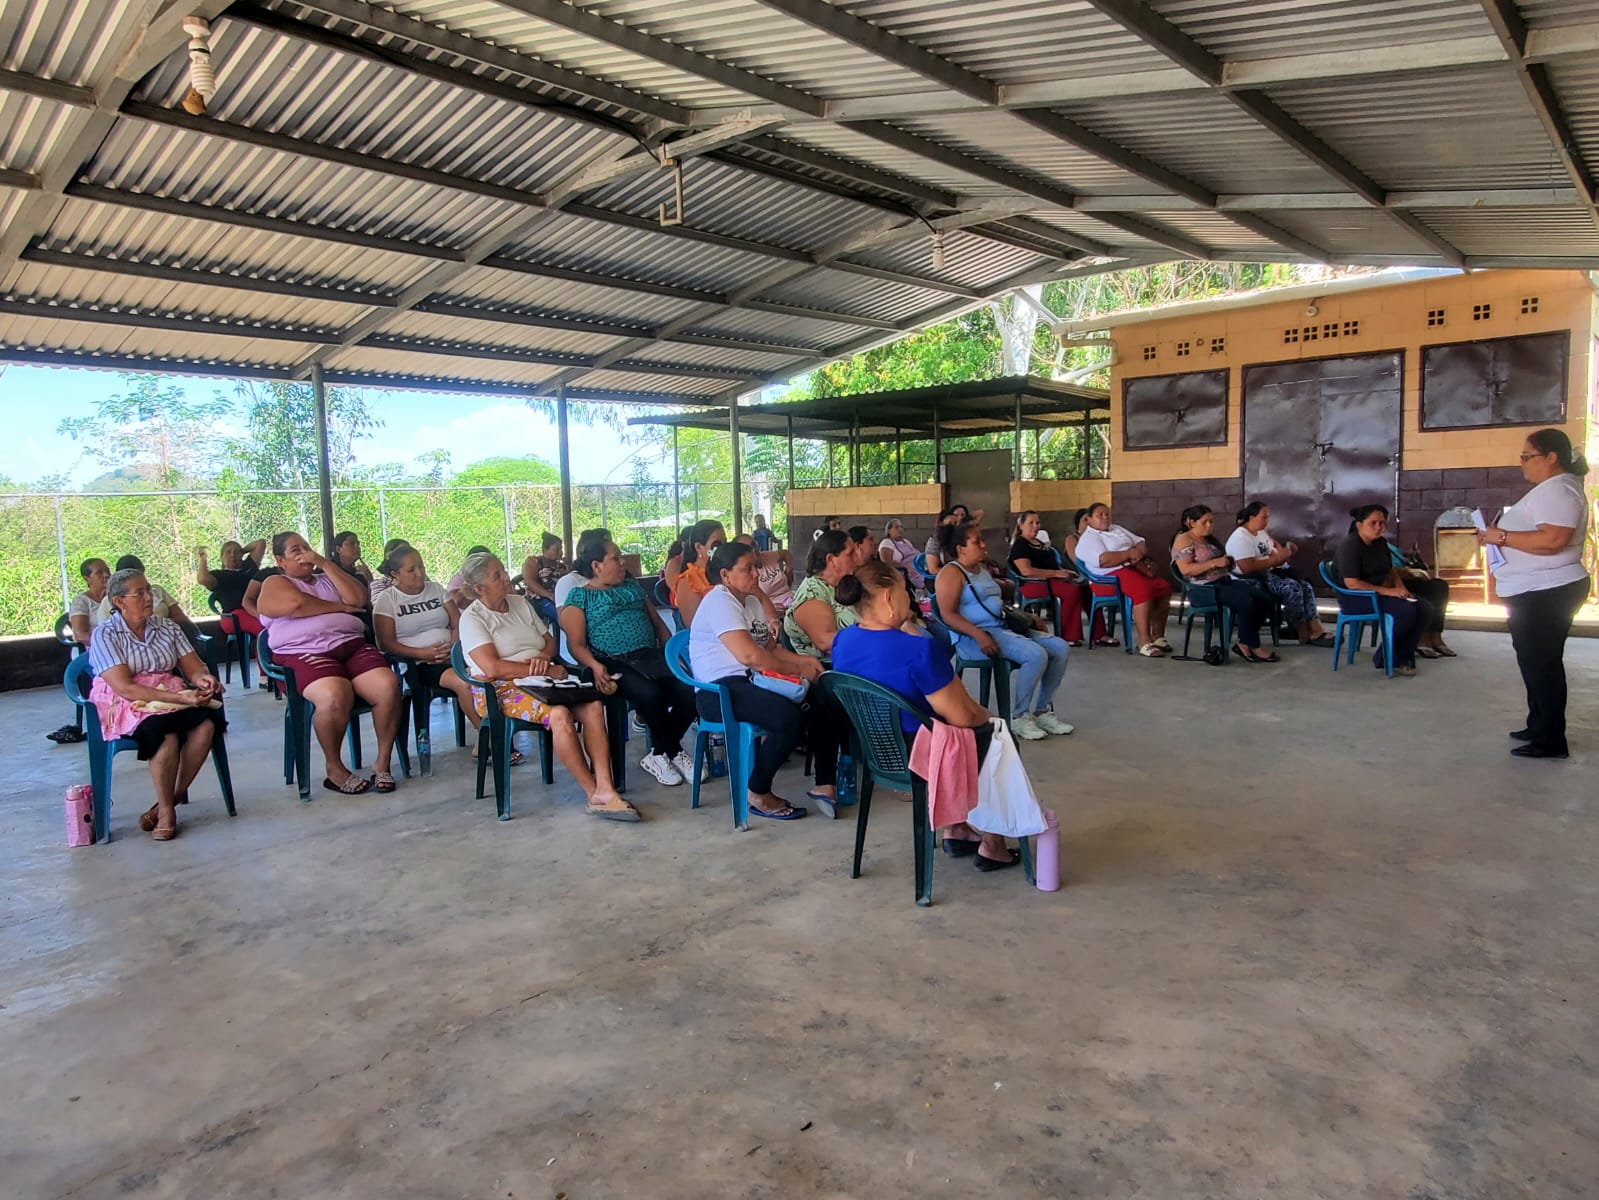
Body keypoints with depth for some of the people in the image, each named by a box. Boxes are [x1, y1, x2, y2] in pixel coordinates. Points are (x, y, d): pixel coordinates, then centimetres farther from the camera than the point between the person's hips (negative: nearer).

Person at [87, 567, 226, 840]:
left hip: (173, 697, 4)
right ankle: (166, 810, -15)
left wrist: (202, 678, -18)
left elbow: (192, 666, 9)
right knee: (166, 734, -35)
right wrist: (179, 698, -26)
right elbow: (124, 687, -15)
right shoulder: (105, 635, -4)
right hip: (127, 706, -4)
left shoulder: (166, 626, 13)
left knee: (206, 724, -28)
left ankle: (172, 799, -15)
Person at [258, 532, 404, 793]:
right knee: (335, 697, -36)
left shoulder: (327, 579, 29)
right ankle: (334, 768, -13)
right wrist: (340, 607, 4)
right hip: (306, 652, -4)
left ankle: (383, 762, -12)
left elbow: (359, 599, 9)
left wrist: (325, 563, 8)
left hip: (353, 645, 5)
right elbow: (296, 604, -8)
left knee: (389, 686, -26)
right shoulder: (275, 584, 15)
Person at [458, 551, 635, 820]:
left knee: (593, 705, -23)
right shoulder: (472, 618, -3)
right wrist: (547, 670, -16)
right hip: (502, 690, -6)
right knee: (559, 713, -34)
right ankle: (594, 795, -25)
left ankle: (605, 788, -31)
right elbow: (493, 668, -16)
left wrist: (544, 657, -4)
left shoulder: (521, 603, 18)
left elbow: (550, 640, 22)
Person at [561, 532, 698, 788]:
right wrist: (595, 666, -22)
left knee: (690, 686, -25)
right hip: (614, 663, -5)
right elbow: (576, 644, -2)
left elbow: (658, 623, 24)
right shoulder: (579, 596, 8)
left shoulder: (632, 587, 24)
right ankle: (675, 752, -8)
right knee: (650, 692, -36)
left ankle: (660, 753, -5)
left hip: (652, 656, 5)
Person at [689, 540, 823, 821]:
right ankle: (758, 795, -10)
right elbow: (749, 655, -23)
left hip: (751, 683, 10)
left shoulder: (751, 601, 20)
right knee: (790, 717, -29)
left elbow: (771, 648, 21)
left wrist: (804, 660, 2)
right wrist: (797, 669, -15)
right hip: (720, 691, -10)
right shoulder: (719, 602, -12)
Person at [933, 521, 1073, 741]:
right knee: (1036, 655, -28)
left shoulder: (981, 570, 21)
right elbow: (948, 615, -18)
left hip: (1004, 627, 10)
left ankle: (1042, 711, 7)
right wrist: (979, 635, -29)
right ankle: (1019, 717, -12)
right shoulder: (951, 573, -8)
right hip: (975, 636, -10)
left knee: (1060, 648, -2)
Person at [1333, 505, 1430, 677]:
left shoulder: (1381, 543, 9)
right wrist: (1387, 591, -24)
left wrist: (1400, 587, -2)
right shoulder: (1349, 547, -17)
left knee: (1425, 608, -10)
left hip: (1380, 593, 9)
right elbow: (1352, 584, -24)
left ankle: (1400, 659, -4)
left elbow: (1391, 570, 21)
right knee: (1406, 611, -28)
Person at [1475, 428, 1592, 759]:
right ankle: (1540, 726, 27)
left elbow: (1553, 540, -30)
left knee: (1541, 663, -7)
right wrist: (1500, 536, 12)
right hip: (1537, 592, 11)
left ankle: (1551, 740, -1)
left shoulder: (1558, 490, -17)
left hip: (1546, 593, -11)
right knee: (1536, 661, 17)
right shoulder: (1549, 489, 17)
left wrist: (1502, 536, -22)